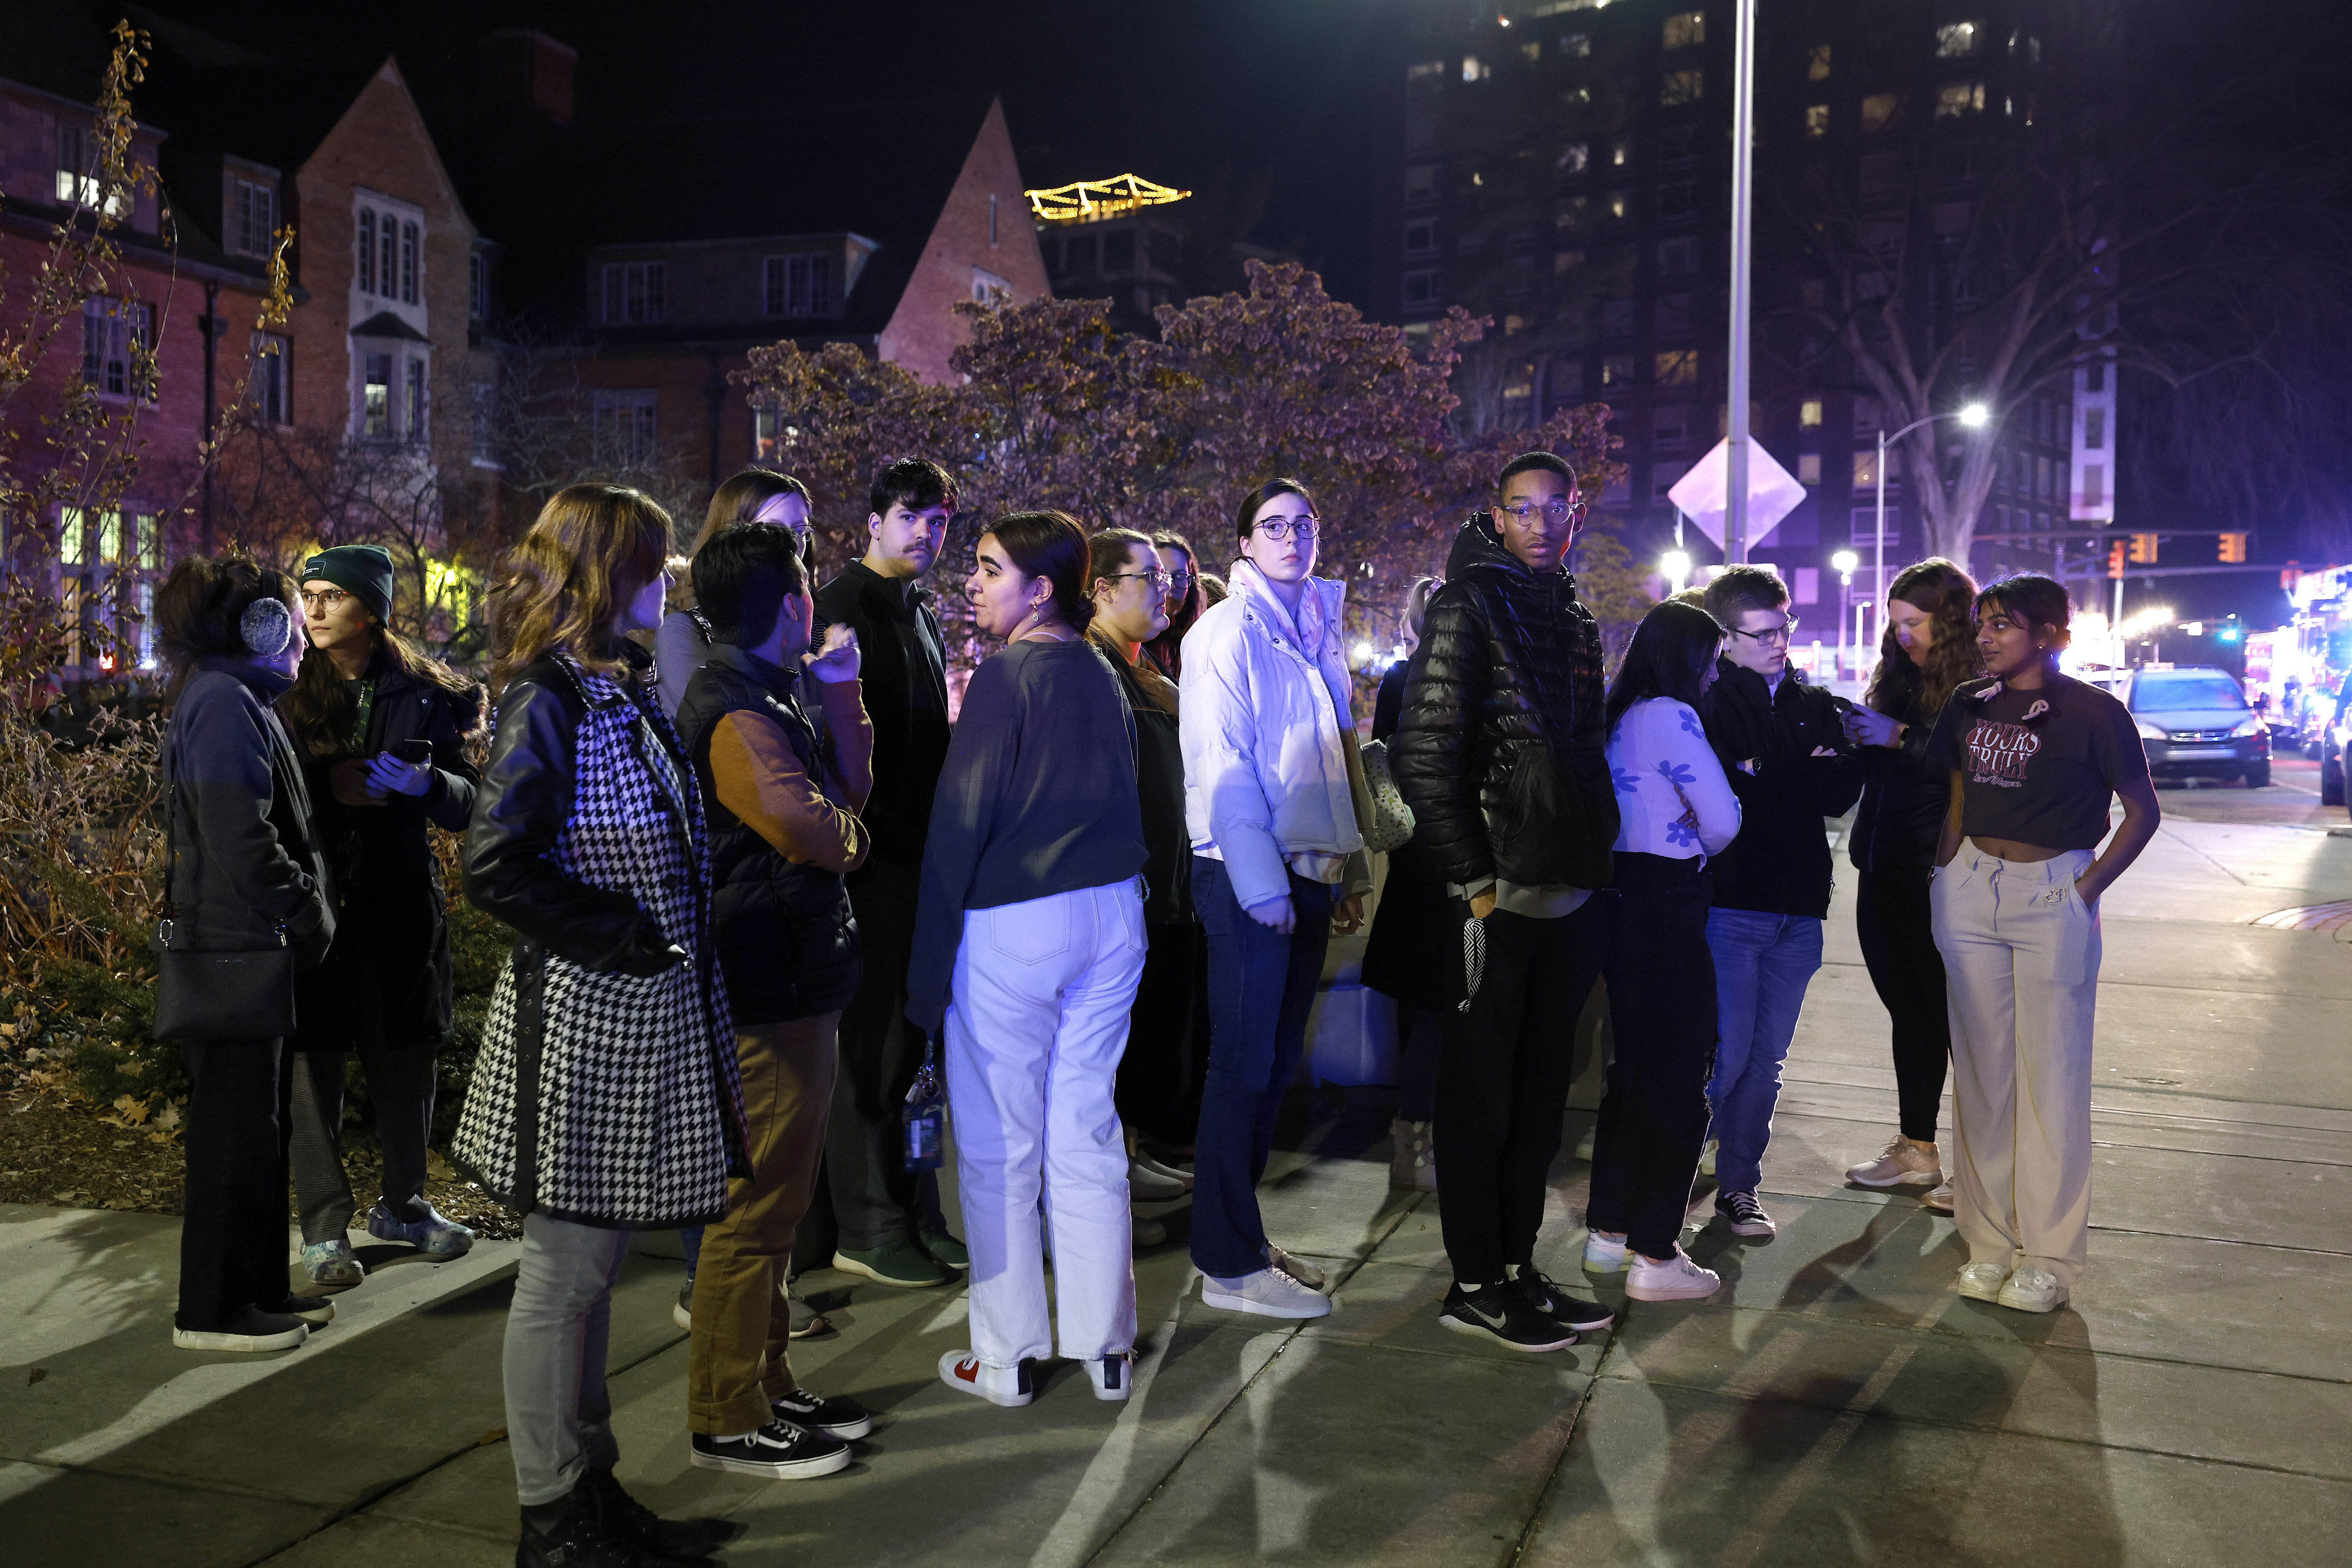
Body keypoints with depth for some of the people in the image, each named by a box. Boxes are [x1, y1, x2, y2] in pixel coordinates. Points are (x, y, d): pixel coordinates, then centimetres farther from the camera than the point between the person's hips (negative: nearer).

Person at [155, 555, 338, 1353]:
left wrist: (309, 904, 9)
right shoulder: (225, 702, -15)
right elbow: (242, 840, -24)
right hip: (233, 951, -10)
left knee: (259, 1128, 16)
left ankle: (259, 1288, 26)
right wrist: (309, 912, -13)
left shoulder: (236, 700, 17)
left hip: (251, 952, 10)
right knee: (235, 1135, -1)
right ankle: (212, 1310, 9)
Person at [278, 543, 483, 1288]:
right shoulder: (285, 692, 2)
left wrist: (425, 780, -17)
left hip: (399, 902, 1)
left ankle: (403, 1204, 29)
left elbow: (466, 806, 4)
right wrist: (329, 782, -14)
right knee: (314, 1064, 0)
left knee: (407, 1062, 10)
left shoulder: (421, 695, 4)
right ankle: (324, 1227, 12)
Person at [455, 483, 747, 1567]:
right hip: (584, 1022, -9)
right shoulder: (549, 703, -15)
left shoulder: (625, 687, 12)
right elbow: (496, 868, -23)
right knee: (563, 1275, 3)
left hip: (645, 1017, 9)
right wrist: (626, 938, -17)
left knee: (591, 1270, 17)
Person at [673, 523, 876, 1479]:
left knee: (776, 1202, 19)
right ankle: (729, 1422, 11)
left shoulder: (766, 698, 15)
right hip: (768, 995, -11)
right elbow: (822, 833, -27)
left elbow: (850, 789, 15)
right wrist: (851, 835, -5)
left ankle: (769, 1388, 31)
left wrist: (839, 691, 11)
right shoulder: (736, 715, -18)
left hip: (790, 984, 11)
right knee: (755, 1208, -1)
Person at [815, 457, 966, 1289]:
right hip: (873, 854, -8)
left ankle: (914, 1213, 22)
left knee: (910, 1036, 13)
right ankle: (869, 1229, 6)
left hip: (919, 852, 8)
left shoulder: (921, 616, 18)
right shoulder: (843, 606, -8)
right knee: (873, 1041, -3)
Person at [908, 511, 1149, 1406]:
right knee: (1087, 1133, 13)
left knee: (1000, 1147, 5)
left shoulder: (1006, 678, -12)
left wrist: (928, 967, -9)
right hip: (1111, 913, 7)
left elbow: (960, 822, -13)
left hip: (1013, 921, -7)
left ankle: (1008, 1358, 14)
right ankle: (1104, 1346, 20)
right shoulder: (1101, 678, 9)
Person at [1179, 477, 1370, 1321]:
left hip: (1306, 871, 8)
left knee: (1275, 1064, 12)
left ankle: (1241, 1235, 23)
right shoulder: (1229, 632, -7)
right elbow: (1223, 768, -13)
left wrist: (1351, 867, 15)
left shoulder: (1317, 632, 17)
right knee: (1244, 1066, -4)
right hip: (1248, 875, -8)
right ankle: (1230, 1265, 5)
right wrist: (1262, 886, -17)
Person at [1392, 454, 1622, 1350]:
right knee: (1483, 1094, 2)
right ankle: (1475, 1286, 13)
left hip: (1569, 895, 8)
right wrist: (1474, 880, -15)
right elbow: (1424, 756, -14)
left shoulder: (1576, 622, 16)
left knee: (1541, 1091, 14)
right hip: (1500, 896, -7)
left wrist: (1595, 865, 13)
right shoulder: (1470, 608, -7)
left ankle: (1516, 1267, 25)